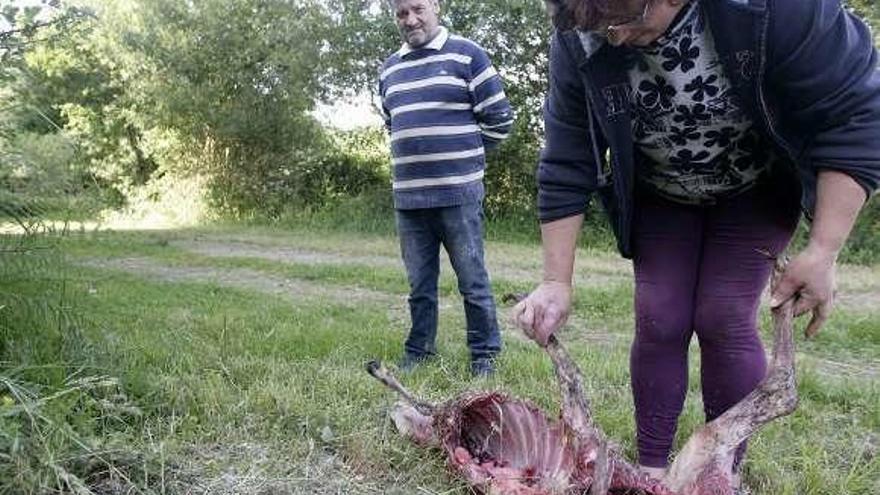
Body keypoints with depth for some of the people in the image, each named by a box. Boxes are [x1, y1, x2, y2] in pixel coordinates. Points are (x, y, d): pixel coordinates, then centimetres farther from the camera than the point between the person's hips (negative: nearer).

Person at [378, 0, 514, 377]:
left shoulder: (466, 55, 0)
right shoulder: (390, 68, 16)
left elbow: (499, 118, 0)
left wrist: (465, 157, 5)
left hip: (458, 193, -5)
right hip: (407, 194, 5)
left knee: (473, 281, 1)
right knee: (419, 284, 12)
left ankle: (485, 356, 13)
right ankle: (417, 353, 23)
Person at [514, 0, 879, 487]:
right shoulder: (577, 41, -26)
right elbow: (566, 170, -20)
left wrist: (822, 252, -32)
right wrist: (557, 283, -21)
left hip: (754, 190, -2)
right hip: (659, 197, 2)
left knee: (723, 319, -11)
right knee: (658, 321, -6)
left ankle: (725, 470, 8)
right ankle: (651, 467, 10)